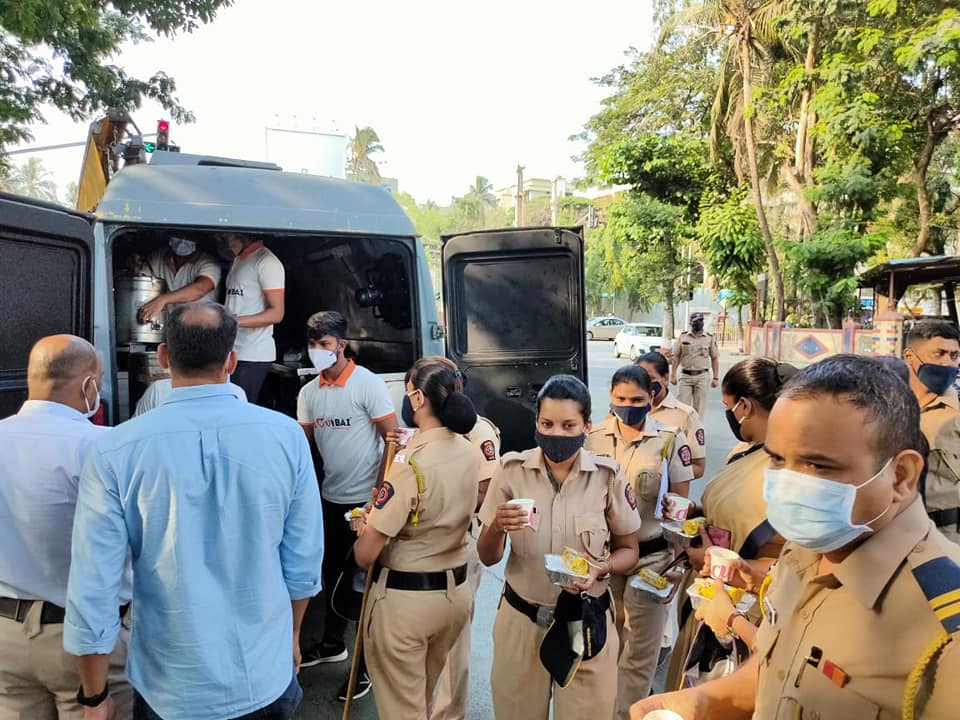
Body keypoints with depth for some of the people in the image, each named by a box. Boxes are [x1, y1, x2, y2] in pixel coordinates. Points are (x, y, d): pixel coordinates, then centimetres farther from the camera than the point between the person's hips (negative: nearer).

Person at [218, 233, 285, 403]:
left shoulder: (266, 261, -9)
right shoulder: (238, 261, 18)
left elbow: (276, 313, -14)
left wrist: (234, 321, -22)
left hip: (253, 356, -8)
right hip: (234, 352, 8)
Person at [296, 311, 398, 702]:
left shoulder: (367, 384, -13)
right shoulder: (309, 392, 5)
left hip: (366, 499, -6)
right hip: (331, 497, 6)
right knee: (332, 572, 20)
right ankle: (332, 643, 40)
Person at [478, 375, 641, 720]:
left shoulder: (607, 476, -11)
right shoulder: (512, 469, -10)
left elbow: (628, 550, 2)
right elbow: (487, 558, -4)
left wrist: (601, 569, -19)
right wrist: (498, 526, -25)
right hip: (521, 621, 1)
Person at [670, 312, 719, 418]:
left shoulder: (710, 338, 5)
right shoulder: (683, 337, 6)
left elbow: (715, 359, 7)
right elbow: (676, 357, 7)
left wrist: (716, 378, 1)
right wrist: (673, 375, 0)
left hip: (702, 376, 0)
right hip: (685, 376, 0)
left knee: (699, 407, 1)